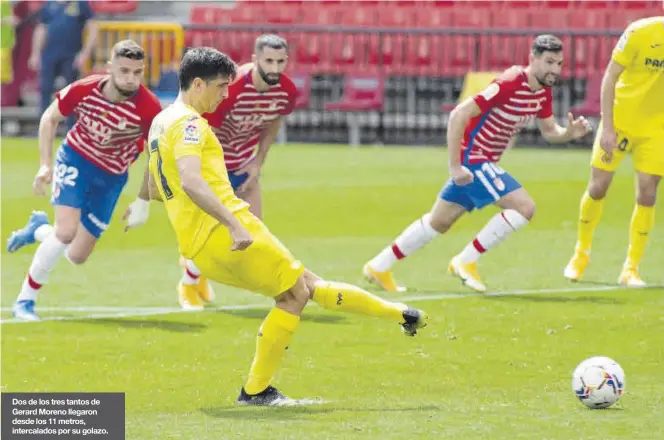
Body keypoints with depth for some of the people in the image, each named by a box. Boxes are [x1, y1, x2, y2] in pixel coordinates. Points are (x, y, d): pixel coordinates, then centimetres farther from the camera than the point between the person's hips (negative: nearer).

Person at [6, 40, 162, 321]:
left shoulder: (149, 108, -26)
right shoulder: (83, 90, -23)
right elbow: (50, 118, -2)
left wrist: (143, 202, -7)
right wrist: (45, 165, -8)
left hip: (111, 177, 2)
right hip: (75, 159, -2)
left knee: (77, 256, 3)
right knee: (67, 230, -23)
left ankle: (38, 229, 37)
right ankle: (25, 300, -7)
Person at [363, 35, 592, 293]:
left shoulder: (543, 91, 1)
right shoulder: (510, 85, -25)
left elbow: (549, 131, 14)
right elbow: (459, 114, -26)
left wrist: (570, 133, -10)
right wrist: (454, 166, -26)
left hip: (485, 162, 9)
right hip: (472, 156, -9)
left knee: (439, 222, 19)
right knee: (524, 206, -19)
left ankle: (379, 267, 30)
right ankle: (466, 261, -9)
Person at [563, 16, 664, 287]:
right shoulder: (639, 33, -18)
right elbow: (610, 77, -12)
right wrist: (607, 128, -16)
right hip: (620, 119, -2)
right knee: (598, 187, 1)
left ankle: (631, 268, 7)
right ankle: (581, 254, 25)